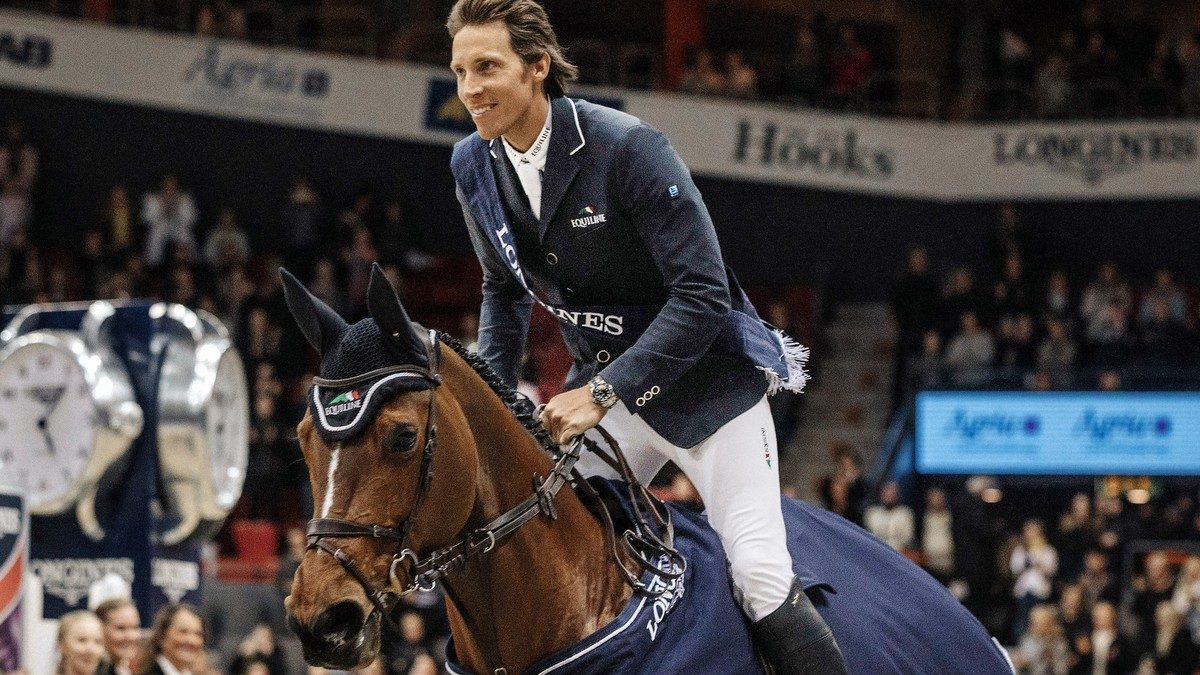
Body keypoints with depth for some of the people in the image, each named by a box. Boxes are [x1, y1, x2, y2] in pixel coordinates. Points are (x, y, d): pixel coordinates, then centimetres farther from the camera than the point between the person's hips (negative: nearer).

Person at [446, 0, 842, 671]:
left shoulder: (627, 147, -23)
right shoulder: (475, 166, -3)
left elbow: (703, 295, -25)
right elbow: (505, 292, 14)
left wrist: (600, 393, -30)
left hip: (708, 382, -6)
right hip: (602, 385, 6)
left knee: (760, 575, -14)